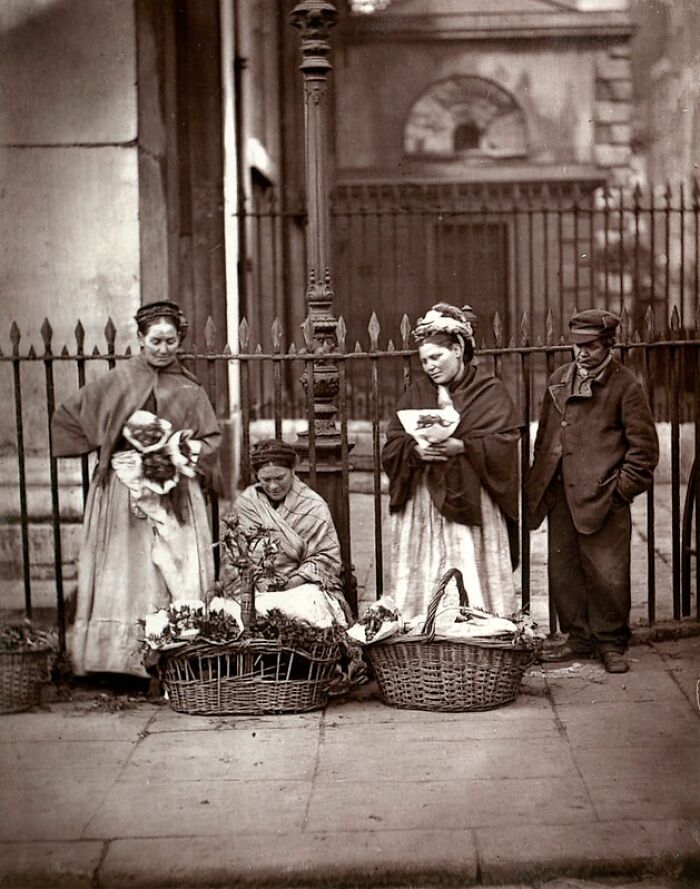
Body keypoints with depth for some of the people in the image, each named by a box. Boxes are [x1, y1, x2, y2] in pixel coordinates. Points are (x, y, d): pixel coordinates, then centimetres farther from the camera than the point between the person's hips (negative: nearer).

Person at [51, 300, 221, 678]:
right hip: (124, 490, -1)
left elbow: (212, 438, 9)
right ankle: (122, 658, 1)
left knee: (178, 573, -3)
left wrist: (186, 450, -10)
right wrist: (119, 443, 1)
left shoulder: (189, 390, 7)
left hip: (176, 493, 1)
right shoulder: (118, 381, 2)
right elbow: (67, 416, 6)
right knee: (125, 572, -2)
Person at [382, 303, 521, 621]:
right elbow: (391, 447, 7)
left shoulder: (489, 391, 3)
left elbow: (503, 442, -7)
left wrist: (462, 447, -19)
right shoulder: (415, 394, 12)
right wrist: (415, 451, -14)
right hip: (423, 505, 3)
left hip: (471, 503, -3)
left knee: (473, 583, -6)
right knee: (424, 584, -1)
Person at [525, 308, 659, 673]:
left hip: (604, 499, -5)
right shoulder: (559, 380, 13)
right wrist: (540, 479, 13)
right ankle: (579, 637, 23)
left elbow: (644, 445, -4)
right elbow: (544, 433, 20)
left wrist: (622, 488, -8)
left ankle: (611, 643, 14)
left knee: (607, 574, -2)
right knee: (563, 571, 10)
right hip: (561, 497, 5)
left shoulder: (625, 385, -4)